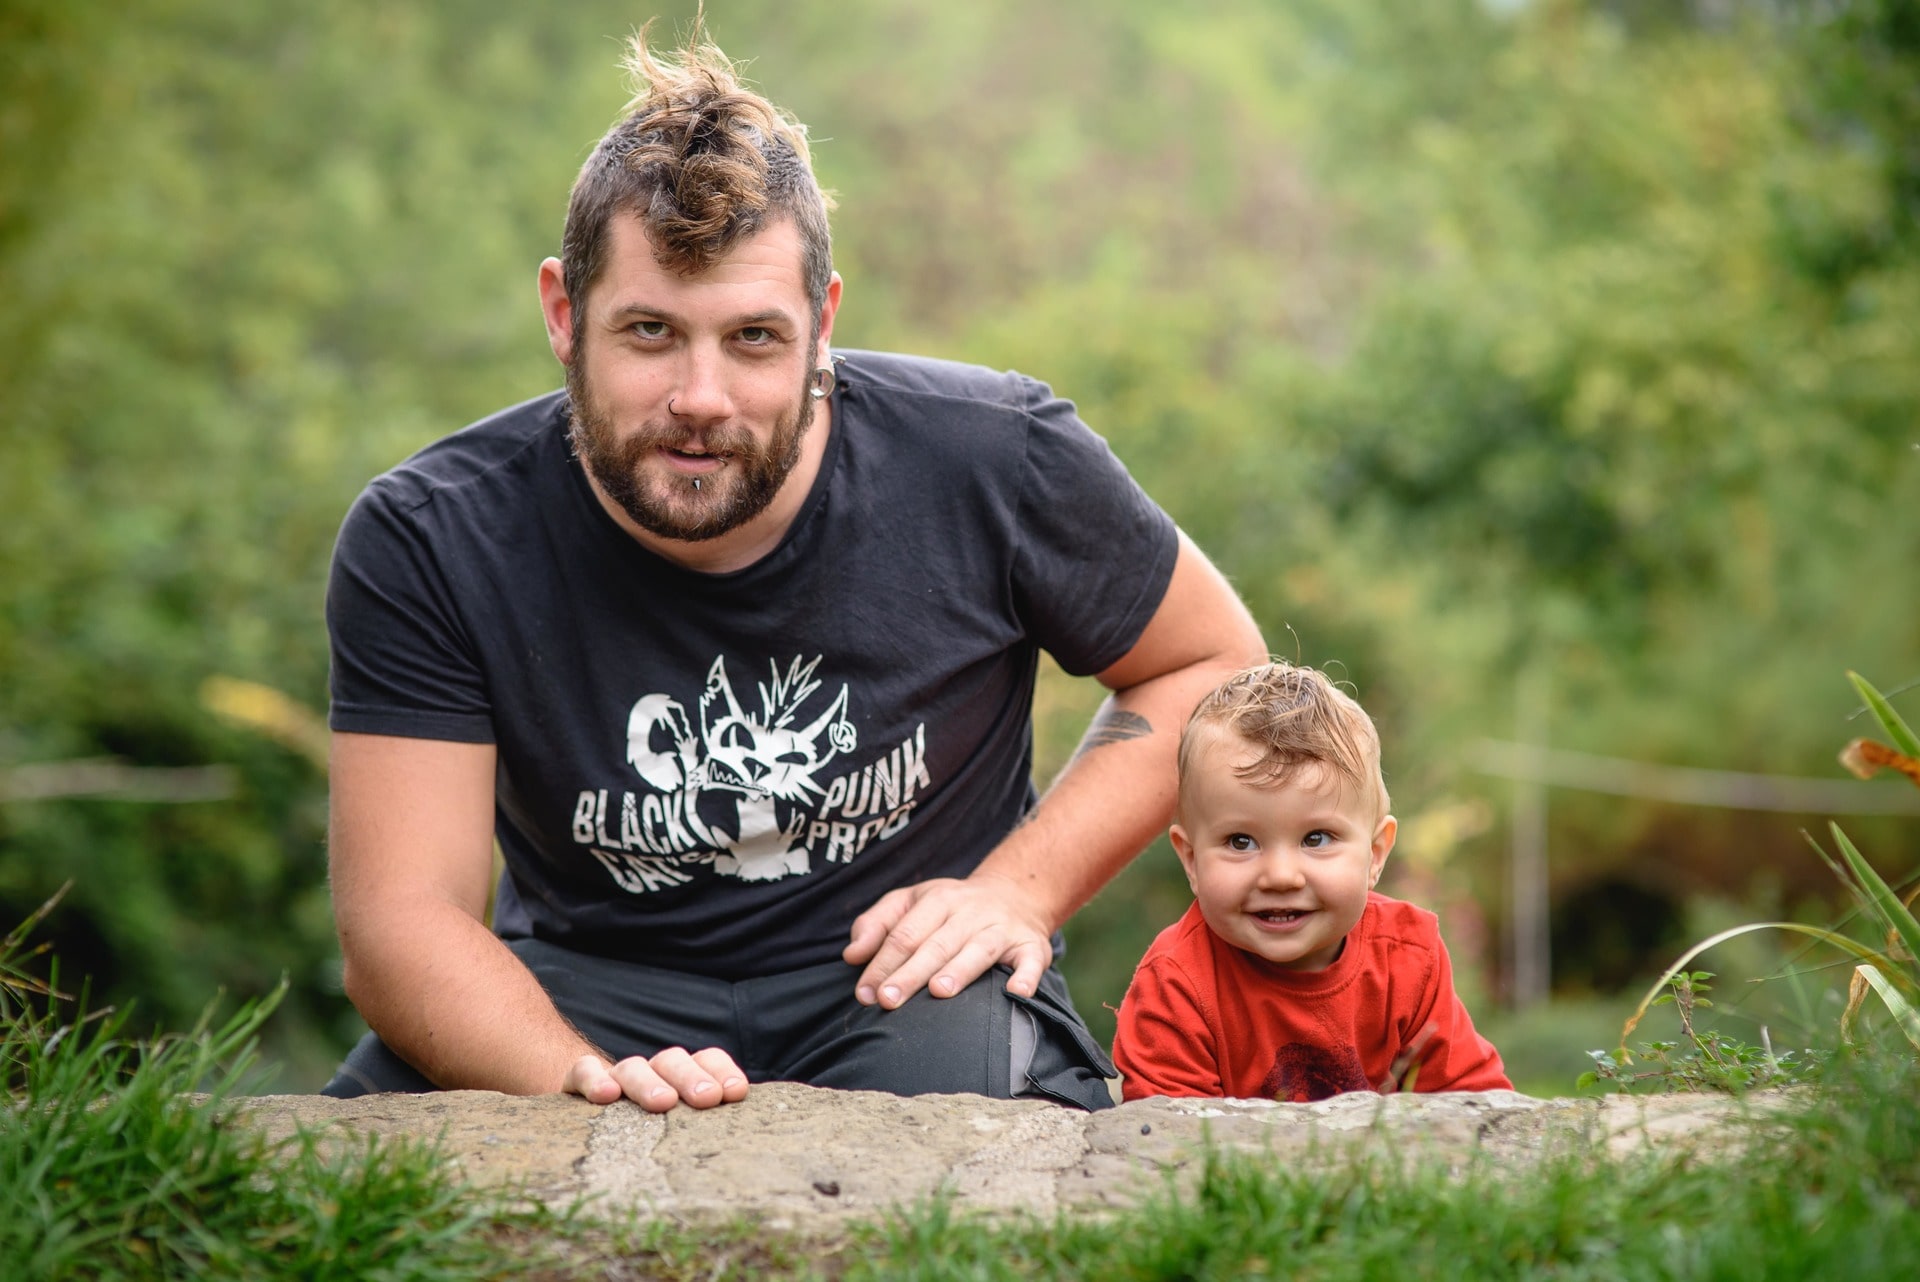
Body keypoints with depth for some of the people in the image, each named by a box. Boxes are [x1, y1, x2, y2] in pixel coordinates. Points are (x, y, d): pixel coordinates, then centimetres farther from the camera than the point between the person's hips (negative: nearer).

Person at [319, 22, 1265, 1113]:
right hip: (589, 995, 1)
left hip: (908, 973, 0)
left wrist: (1021, 889, -11)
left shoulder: (997, 462, -14)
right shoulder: (425, 542, -15)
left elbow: (1214, 667, 3)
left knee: (951, 1081, -36)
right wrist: (582, 1075, -39)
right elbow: (402, 915, -18)